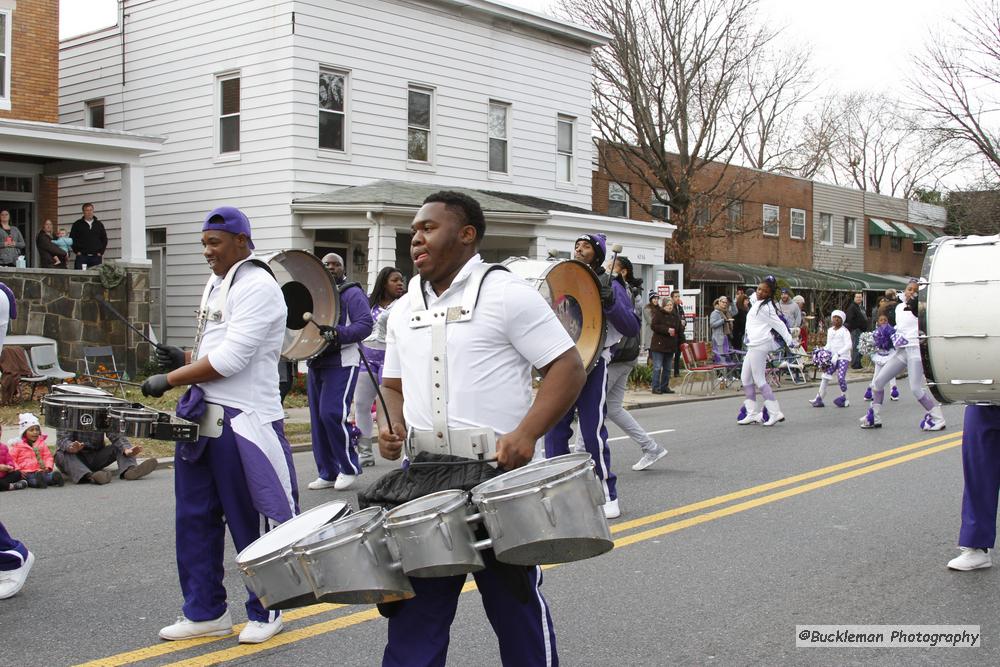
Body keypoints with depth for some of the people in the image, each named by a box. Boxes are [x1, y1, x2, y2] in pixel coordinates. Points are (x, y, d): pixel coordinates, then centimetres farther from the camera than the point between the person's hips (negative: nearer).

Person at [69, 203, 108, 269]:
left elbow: (104, 239, 16)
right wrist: (77, 251, -4)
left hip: (96, 257, 2)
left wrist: (101, 252, 4)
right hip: (82, 257, -2)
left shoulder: (99, 224, 15)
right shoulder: (77, 225, 8)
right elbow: (71, 239, 6)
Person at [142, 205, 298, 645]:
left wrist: (169, 380, -16)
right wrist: (182, 358, 5)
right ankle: (205, 612, 24)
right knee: (194, 518, 12)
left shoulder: (257, 286, -12)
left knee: (253, 523, 3)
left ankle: (266, 612, 19)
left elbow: (231, 358, -20)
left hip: (244, 421, -9)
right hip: (203, 417, 9)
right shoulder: (215, 285, 16)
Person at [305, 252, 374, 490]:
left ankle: (349, 467, -2)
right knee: (318, 418, 6)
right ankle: (328, 473, 14)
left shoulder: (352, 293, -2)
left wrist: (338, 334, -28)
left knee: (332, 413, -17)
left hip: (341, 362, -7)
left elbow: (365, 324, -14)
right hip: (316, 363, 8)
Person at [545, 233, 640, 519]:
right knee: (554, 429, 3)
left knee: (593, 432, -7)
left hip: (592, 364, -5)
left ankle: (607, 495, 5)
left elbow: (632, 328, -7)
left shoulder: (609, 285, 1)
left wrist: (610, 302, -20)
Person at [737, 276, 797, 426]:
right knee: (745, 378, 10)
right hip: (753, 345, 10)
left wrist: (790, 341, -12)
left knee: (759, 380, -8)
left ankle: (775, 412, -4)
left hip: (760, 345, -10)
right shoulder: (755, 301, 12)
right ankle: (752, 413, 14)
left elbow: (779, 324, -12)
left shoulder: (766, 307, -12)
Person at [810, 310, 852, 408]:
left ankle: (844, 398, 0)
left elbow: (849, 345, -14)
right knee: (825, 376, -1)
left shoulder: (844, 331, -5)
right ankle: (819, 398, 3)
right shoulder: (830, 330, 15)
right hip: (832, 357, 6)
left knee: (841, 377, -17)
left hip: (843, 357, -6)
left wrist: (838, 354, -23)